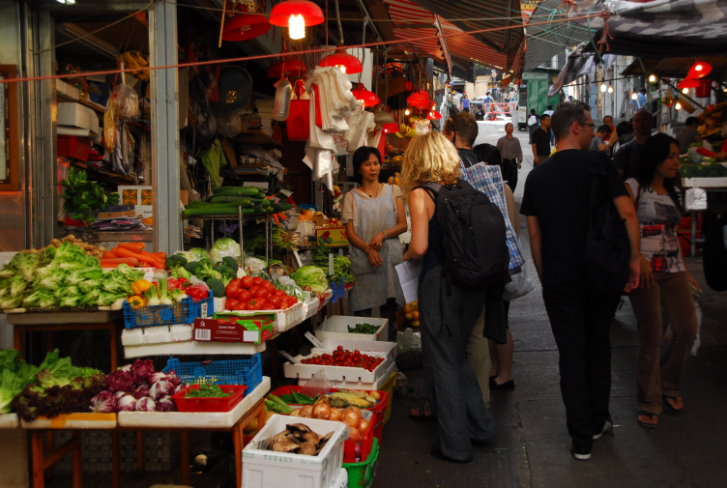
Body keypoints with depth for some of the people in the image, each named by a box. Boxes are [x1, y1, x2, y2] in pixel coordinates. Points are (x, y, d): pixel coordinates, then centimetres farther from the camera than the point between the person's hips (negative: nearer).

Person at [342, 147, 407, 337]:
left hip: (390, 256, 1)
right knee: (362, 311, -4)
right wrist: (368, 249, -13)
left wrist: (383, 234, -10)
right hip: (363, 258, -1)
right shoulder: (352, 196, 9)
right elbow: (350, 232, 3)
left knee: (389, 311, 1)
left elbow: (403, 225, 8)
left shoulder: (393, 191, 13)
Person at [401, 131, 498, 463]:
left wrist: (405, 256, 3)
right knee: (457, 357, 22)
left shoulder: (420, 195, -10)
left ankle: (455, 445, 14)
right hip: (472, 283, 6)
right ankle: (481, 427, 28)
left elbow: (420, 248, -18)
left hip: (439, 282, -6)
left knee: (442, 362, 6)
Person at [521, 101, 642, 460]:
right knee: (598, 347, 17)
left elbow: (534, 233, 6)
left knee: (571, 355, 6)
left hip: (559, 279, 2)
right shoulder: (597, 163, -7)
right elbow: (627, 213, -13)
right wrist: (634, 258, -2)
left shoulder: (537, 176, 4)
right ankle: (597, 421, 30)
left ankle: (582, 439, 10)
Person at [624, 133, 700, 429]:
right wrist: (638, 258, -19)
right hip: (644, 270, -6)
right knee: (651, 336, -3)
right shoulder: (634, 187, -4)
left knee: (687, 330, 1)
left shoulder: (673, 191, 17)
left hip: (672, 269, 7)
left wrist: (685, 270, 17)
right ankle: (649, 403, 10)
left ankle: (669, 386, 25)